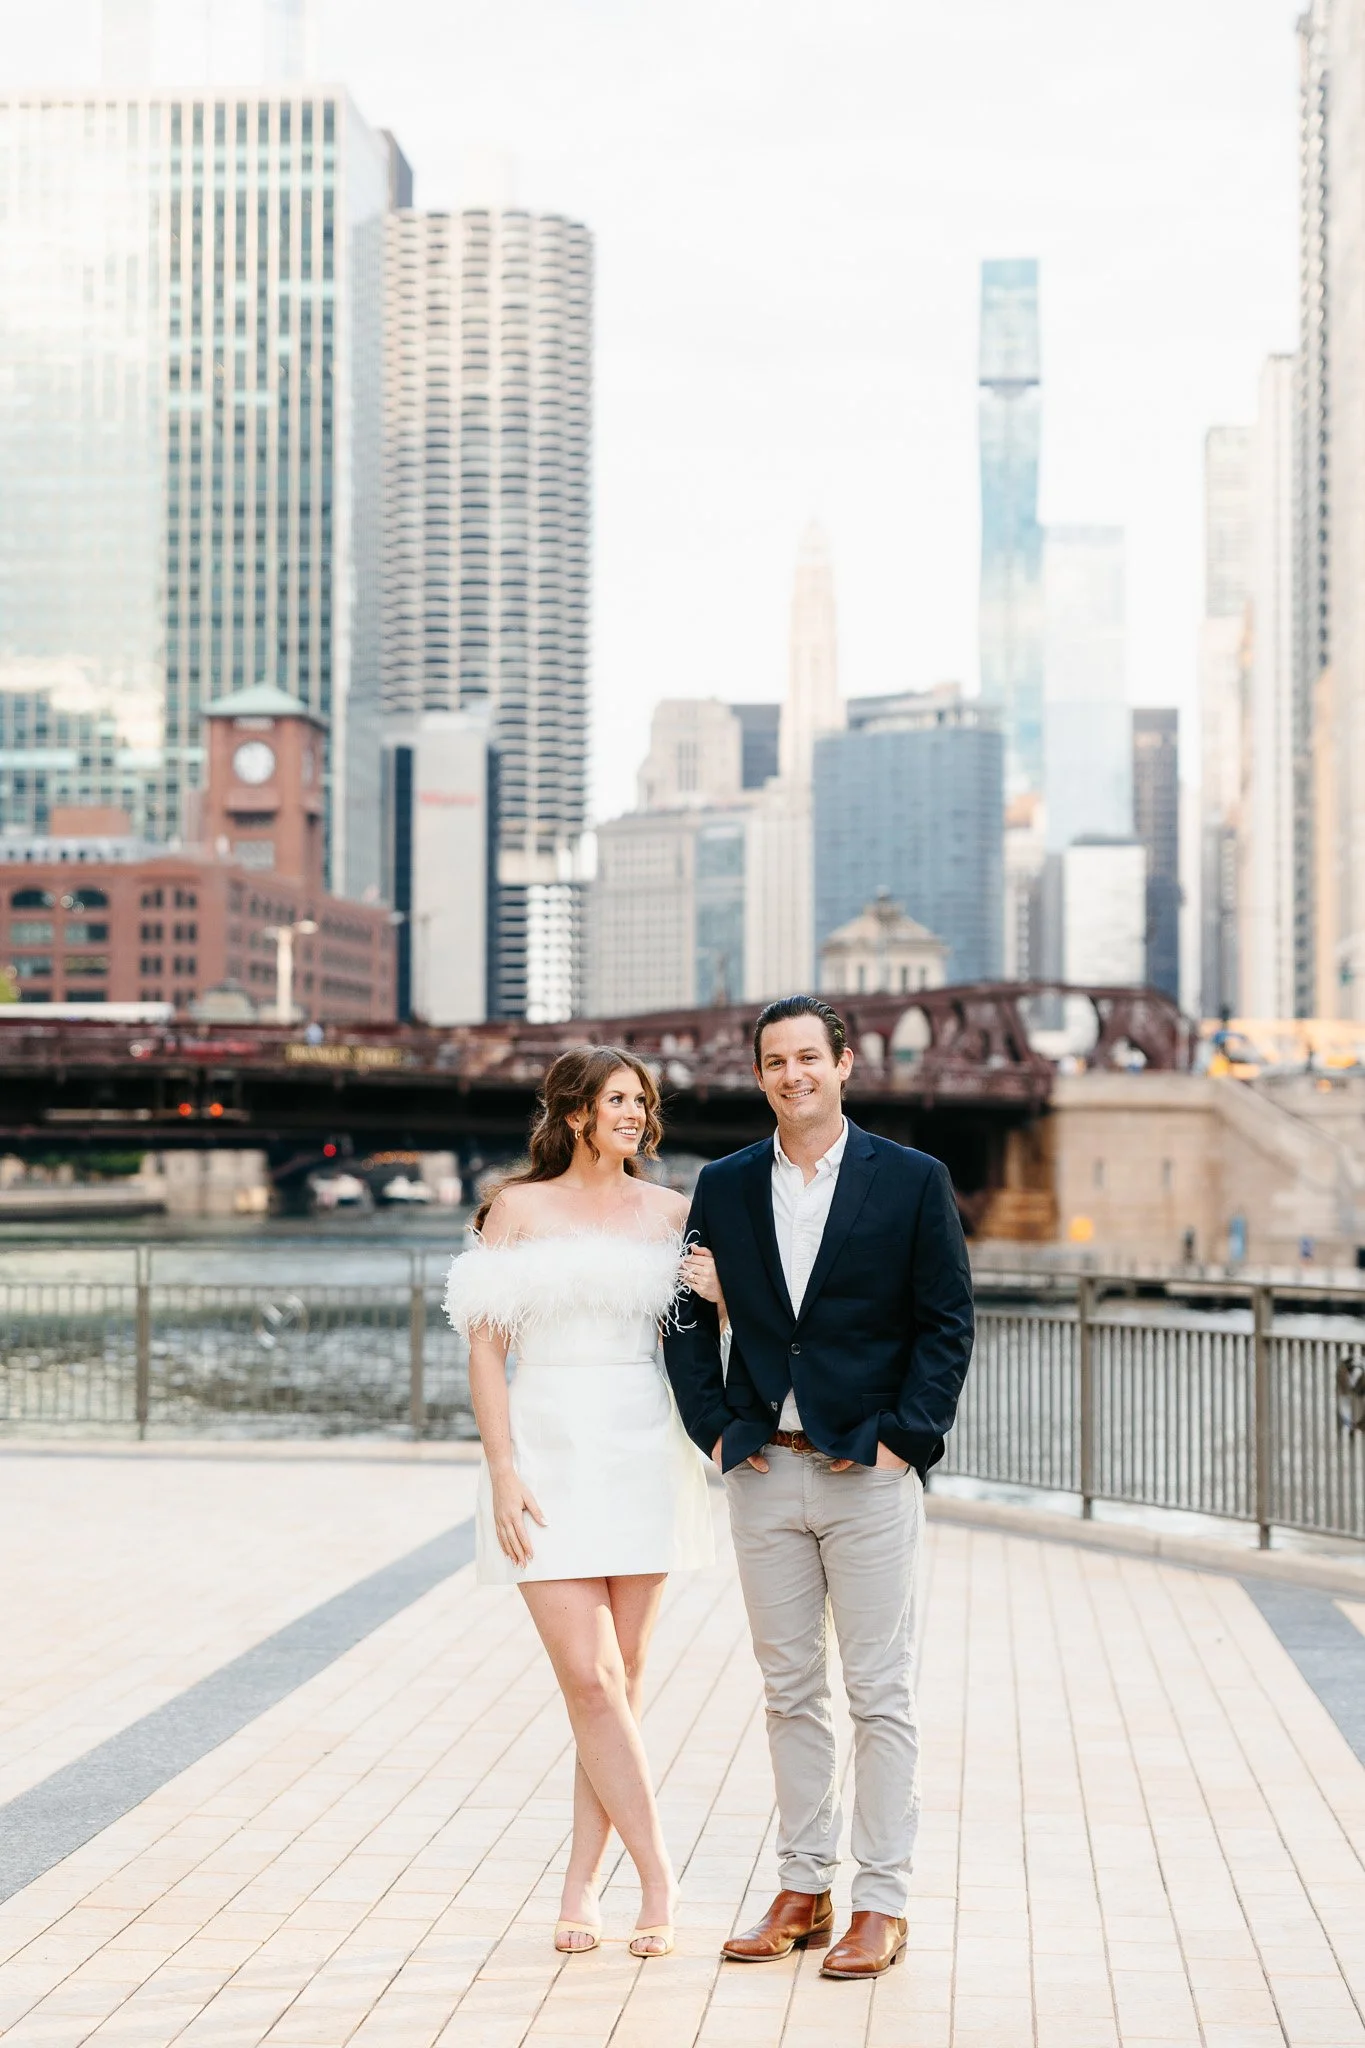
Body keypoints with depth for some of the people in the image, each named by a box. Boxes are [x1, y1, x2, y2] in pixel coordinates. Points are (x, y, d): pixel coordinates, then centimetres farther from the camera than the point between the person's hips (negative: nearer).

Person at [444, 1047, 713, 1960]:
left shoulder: (670, 1212, 8)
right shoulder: (519, 1209, 3)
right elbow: (486, 1347, 0)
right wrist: (503, 1470, -9)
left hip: (643, 1453, 3)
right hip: (550, 1449, -2)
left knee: (619, 1683, 4)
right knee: (591, 1681, -10)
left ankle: (583, 1886, 13)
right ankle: (659, 1878, -3)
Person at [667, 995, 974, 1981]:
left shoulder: (913, 1181, -1)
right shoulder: (725, 1187, 9)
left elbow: (947, 1325, -2)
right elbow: (689, 1320, 12)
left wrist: (904, 1440, -10)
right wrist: (714, 1427, 1)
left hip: (870, 1469, -3)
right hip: (764, 1468, 4)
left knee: (881, 1693, 0)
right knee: (790, 1688, 10)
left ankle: (882, 1905, 7)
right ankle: (804, 1890, 19)